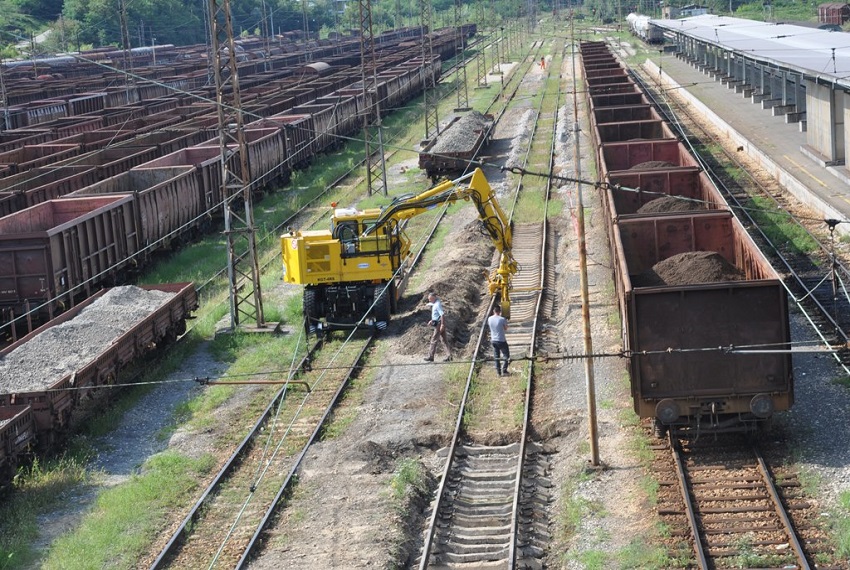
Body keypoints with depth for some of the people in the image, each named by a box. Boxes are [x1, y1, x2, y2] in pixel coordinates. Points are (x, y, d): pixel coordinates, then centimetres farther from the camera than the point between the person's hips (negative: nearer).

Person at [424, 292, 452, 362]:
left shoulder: (437, 304, -16)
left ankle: (431, 356, -1)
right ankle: (449, 356, 6)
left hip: (439, 324, -10)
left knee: (434, 340, -5)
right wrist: (432, 321, 19)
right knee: (444, 340, 8)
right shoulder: (435, 304, 16)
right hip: (438, 323, 10)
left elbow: (442, 314, -22)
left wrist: (442, 325, -25)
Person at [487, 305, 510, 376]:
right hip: (501, 340, -5)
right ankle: (504, 370, 5)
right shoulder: (502, 319, -18)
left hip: (493, 340, 5)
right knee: (506, 355, 11)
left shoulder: (490, 319, -4)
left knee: (496, 357, 14)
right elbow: (506, 328, -2)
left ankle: (498, 371, 15)